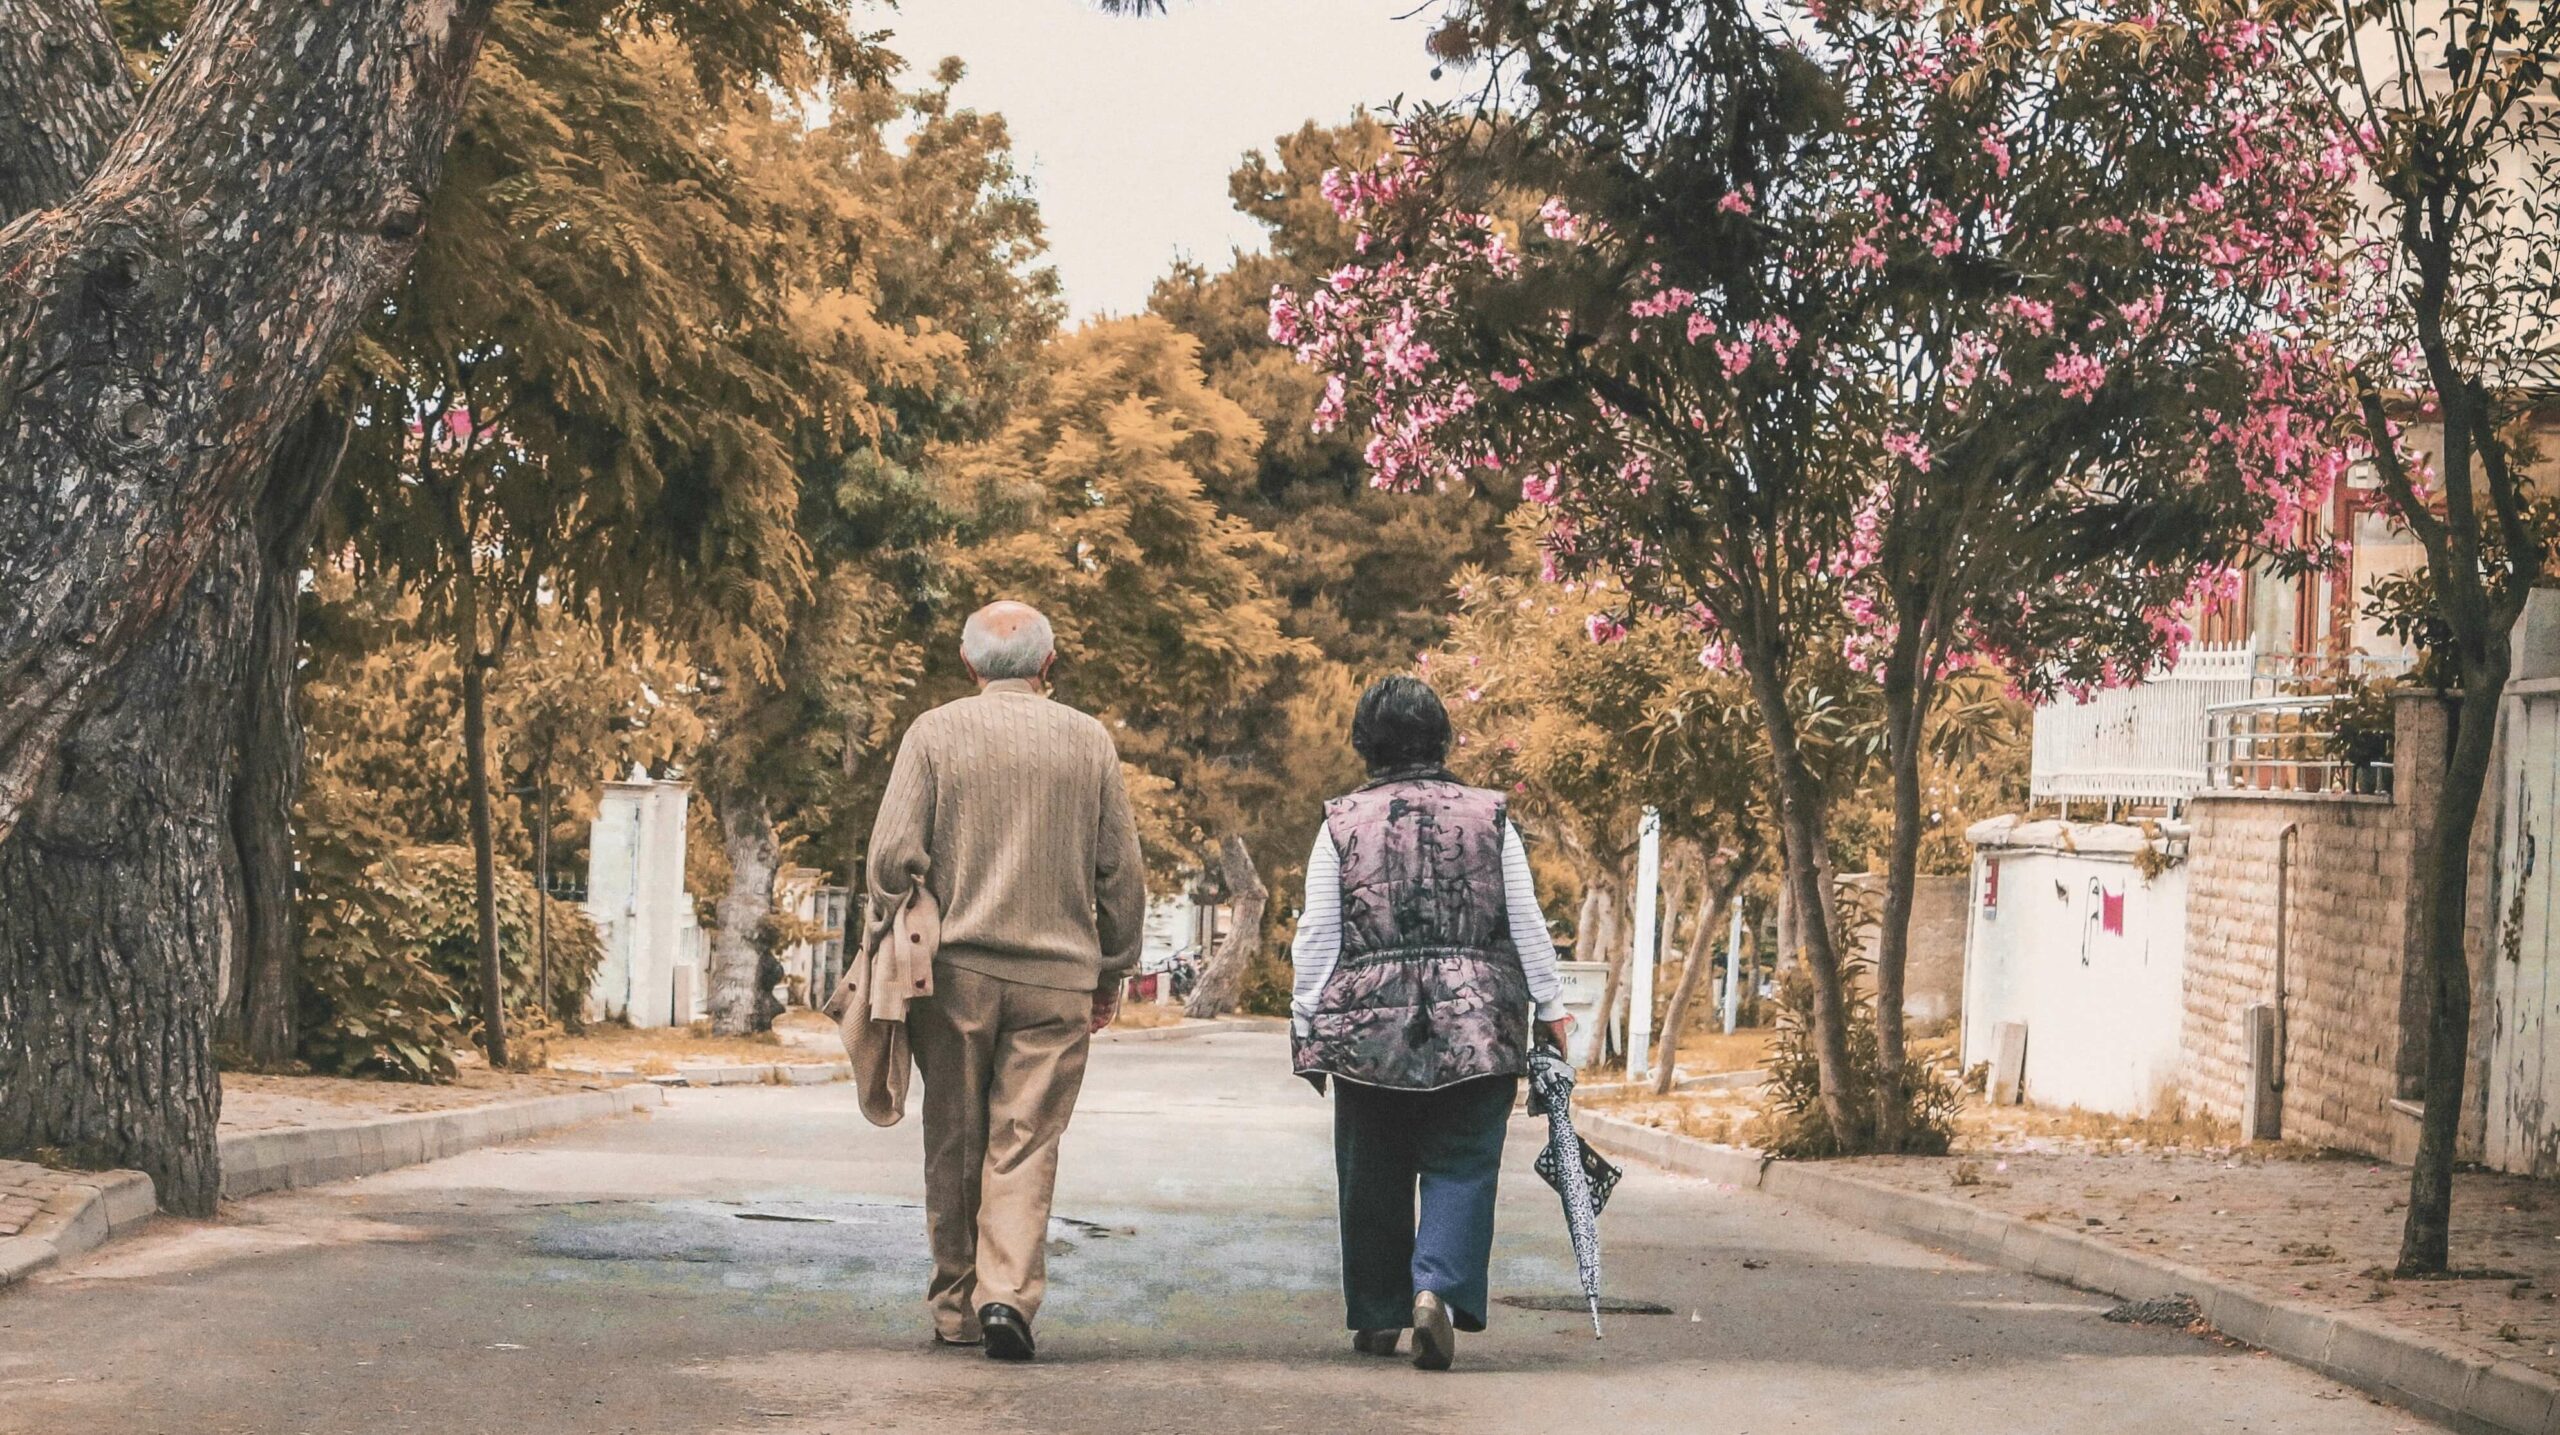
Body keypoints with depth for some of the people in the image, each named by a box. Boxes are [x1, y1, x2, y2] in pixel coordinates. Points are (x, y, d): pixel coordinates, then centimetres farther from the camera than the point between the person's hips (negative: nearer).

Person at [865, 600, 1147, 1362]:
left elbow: (893, 853, -7)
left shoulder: (933, 733, 0)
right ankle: (1009, 1294, -14)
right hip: (1057, 977, 0)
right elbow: (1121, 870, 7)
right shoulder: (1089, 741, 4)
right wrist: (1111, 970, 16)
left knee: (954, 1148, 10)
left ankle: (954, 1308, 17)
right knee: (1026, 1145, 2)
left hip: (955, 970, 0)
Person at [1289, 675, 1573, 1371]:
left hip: (1368, 1025, 0)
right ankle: (1438, 1287, -19)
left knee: (1372, 1172, 11)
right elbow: (1527, 925, 6)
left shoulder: (1343, 822, 1)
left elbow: (1316, 938, 2)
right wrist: (1550, 1007, 13)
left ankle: (1377, 1315, 18)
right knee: (1461, 1164, 3)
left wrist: (1305, 1026, 8)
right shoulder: (1488, 816, 3)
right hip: (1477, 1023, 0)